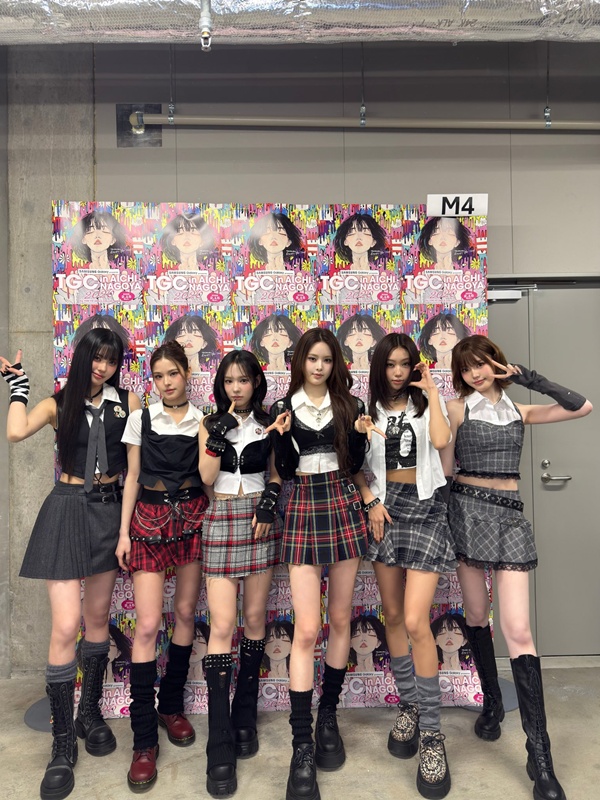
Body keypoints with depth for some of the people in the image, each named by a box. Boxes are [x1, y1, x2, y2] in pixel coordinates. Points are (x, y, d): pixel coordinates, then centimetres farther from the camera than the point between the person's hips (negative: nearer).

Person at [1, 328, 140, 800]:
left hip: (110, 511, 2)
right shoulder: (59, 404, 1)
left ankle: (90, 712, 34)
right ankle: (63, 741, 11)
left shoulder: (127, 402, 1)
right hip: (68, 510, -2)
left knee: (98, 617, 13)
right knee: (66, 626, -5)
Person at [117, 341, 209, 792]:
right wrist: (123, 531, 1)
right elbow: (132, 476, 4)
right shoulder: (141, 419, 3)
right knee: (148, 624, -6)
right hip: (150, 517, -1)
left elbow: (207, 477, 10)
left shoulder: (203, 420, 4)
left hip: (192, 516, 2)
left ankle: (172, 706, 31)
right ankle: (144, 740, 6)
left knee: (186, 612, 9)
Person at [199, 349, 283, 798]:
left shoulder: (267, 424, 6)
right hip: (222, 521, -1)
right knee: (222, 624, -7)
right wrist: (219, 436, -17)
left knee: (255, 617, 8)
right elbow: (206, 477, -7)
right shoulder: (210, 424, 3)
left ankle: (245, 718, 26)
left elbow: (276, 473, 10)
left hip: (259, 520, 2)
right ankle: (221, 749, 0)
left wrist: (269, 502, -8)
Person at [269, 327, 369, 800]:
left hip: (343, 507, 2)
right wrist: (283, 436, -17)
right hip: (303, 510, -2)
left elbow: (354, 465, 4)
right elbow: (286, 471, -1)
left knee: (340, 618, 10)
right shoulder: (283, 409, 4)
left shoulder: (350, 405, 6)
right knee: (307, 628, -7)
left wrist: (360, 432, -11)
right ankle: (301, 747, 3)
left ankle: (328, 716, 29)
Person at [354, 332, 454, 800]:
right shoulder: (370, 410, 7)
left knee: (415, 622, -11)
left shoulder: (427, 402, 3)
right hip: (385, 507, 3)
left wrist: (431, 391, -11)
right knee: (393, 615, 11)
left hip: (424, 507, -3)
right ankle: (409, 705, 30)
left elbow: (440, 441, -19)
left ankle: (431, 732, 4)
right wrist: (371, 503, -6)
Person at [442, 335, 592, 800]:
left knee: (518, 629, -6)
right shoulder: (457, 409, 2)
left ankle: (540, 754, 1)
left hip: (510, 516, 1)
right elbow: (446, 467, 0)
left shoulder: (520, 412, 11)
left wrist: (528, 378, -1)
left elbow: (583, 407, 3)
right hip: (468, 510, -1)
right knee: (477, 614, 11)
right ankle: (492, 701, 35)